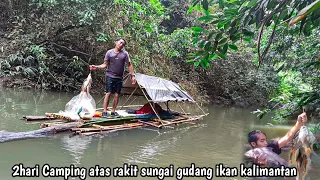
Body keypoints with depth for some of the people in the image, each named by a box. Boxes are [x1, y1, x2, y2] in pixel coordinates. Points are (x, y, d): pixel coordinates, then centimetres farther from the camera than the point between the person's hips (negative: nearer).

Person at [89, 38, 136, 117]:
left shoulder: (125, 53, 4)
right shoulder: (109, 52, 2)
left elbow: (129, 65, 6)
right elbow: (105, 65, 4)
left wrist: (133, 76, 1)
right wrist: (96, 67, -11)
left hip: (119, 77, 2)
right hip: (110, 76, -2)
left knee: (117, 95, 4)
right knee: (108, 93, -8)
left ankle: (113, 111, 15)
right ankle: (104, 111, -2)